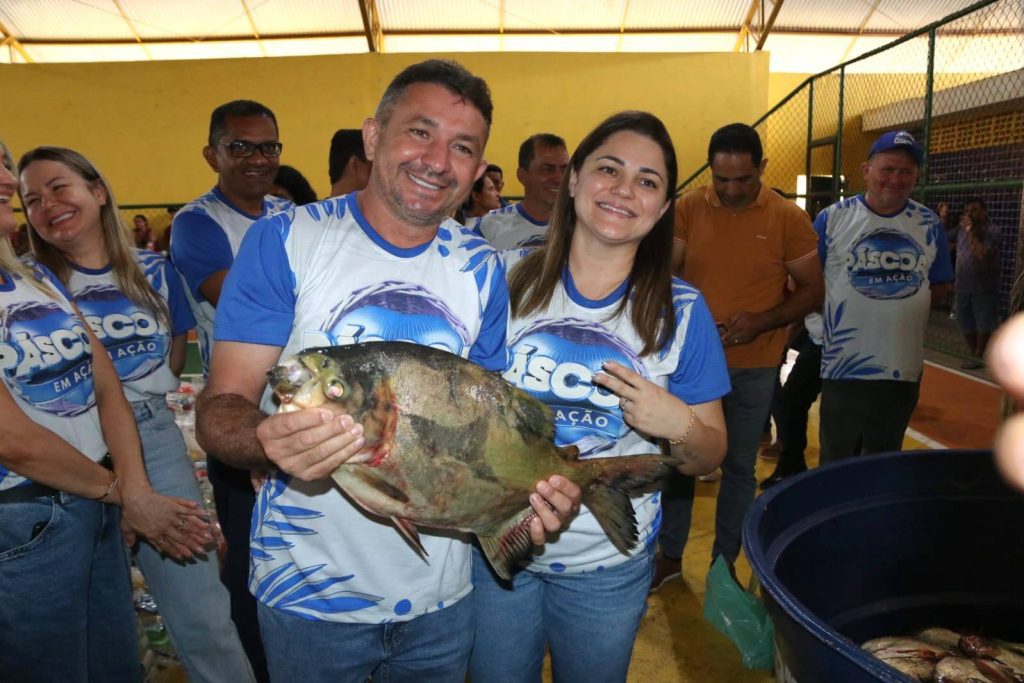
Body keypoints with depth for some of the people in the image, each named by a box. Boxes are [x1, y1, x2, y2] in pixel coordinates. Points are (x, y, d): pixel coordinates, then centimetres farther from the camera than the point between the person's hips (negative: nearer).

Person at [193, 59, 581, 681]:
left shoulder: (482, 268, 0)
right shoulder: (285, 242, -10)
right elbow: (220, 408, -12)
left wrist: (531, 485, -15)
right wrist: (269, 439, -35)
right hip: (309, 590, -2)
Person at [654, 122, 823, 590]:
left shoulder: (789, 218, -7)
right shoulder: (687, 208, -4)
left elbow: (812, 292, -3)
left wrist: (761, 322, -19)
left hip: (754, 368, -1)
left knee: (739, 467, 12)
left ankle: (725, 562, 29)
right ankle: (669, 555, 30)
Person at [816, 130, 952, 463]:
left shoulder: (929, 224, 3)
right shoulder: (832, 218, -5)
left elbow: (940, 286, 11)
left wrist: (905, 306, -3)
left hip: (903, 367, 3)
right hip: (844, 366, -3)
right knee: (836, 464, 9)